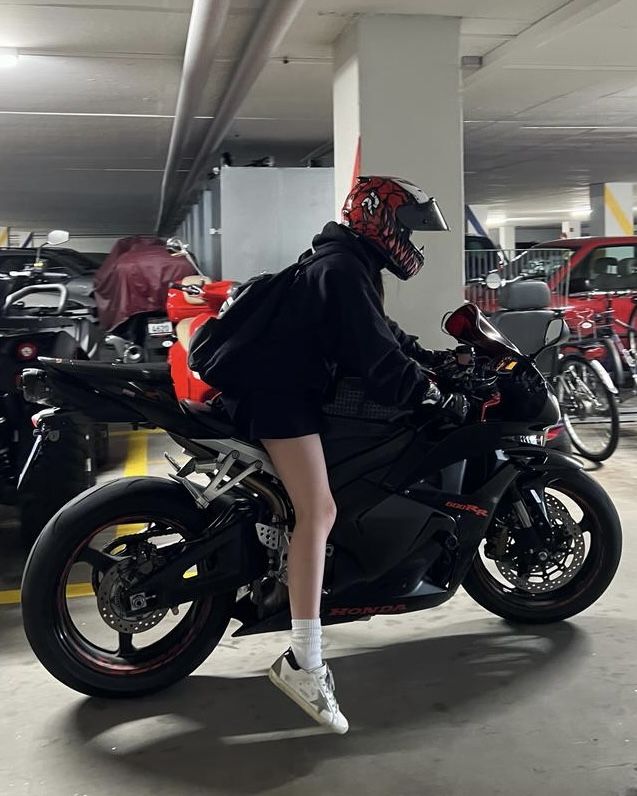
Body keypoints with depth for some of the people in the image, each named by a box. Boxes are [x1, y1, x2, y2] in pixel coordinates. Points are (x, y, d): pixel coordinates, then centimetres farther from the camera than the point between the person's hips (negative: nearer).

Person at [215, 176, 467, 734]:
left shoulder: (349, 263, 18)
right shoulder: (346, 271, -15)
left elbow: (381, 333, 24)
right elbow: (377, 357, -21)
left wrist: (436, 359, 14)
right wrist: (440, 398, -15)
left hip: (290, 384, 11)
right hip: (279, 392, -11)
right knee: (319, 511, -19)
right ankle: (303, 663, -20)